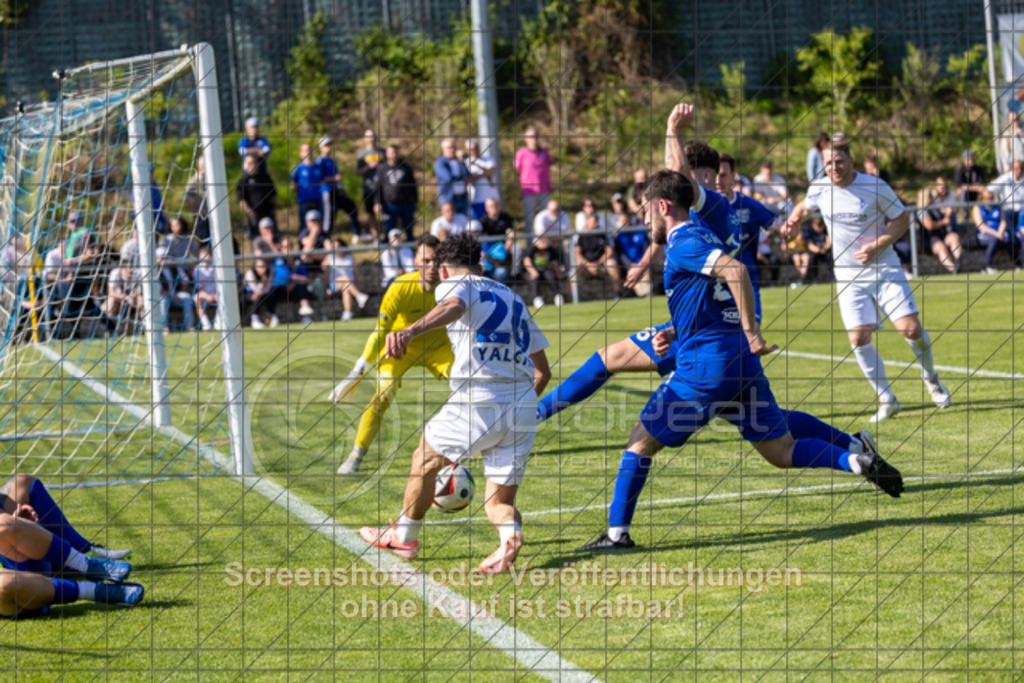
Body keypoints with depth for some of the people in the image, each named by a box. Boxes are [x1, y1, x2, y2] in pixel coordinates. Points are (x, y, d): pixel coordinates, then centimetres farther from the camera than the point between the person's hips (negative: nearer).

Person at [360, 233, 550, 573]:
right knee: (499, 500, 10)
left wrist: (411, 331, -42)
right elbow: (543, 370, 25)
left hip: (477, 402, -5)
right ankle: (509, 534, -22)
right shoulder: (513, 297, 25)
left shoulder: (454, 285, 5)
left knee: (425, 459, 20)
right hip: (524, 408, 5)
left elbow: (454, 307, -24)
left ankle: (404, 536, 34)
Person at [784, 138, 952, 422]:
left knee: (911, 329, -12)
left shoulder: (875, 187, -11)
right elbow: (805, 206, 22)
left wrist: (876, 247, -17)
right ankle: (886, 400, 5)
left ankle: (930, 377, 21)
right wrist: (794, 221, 0)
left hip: (885, 269, -2)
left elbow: (902, 219, -4)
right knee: (858, 338, -12)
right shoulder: (819, 189, -1)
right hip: (849, 277, 2)